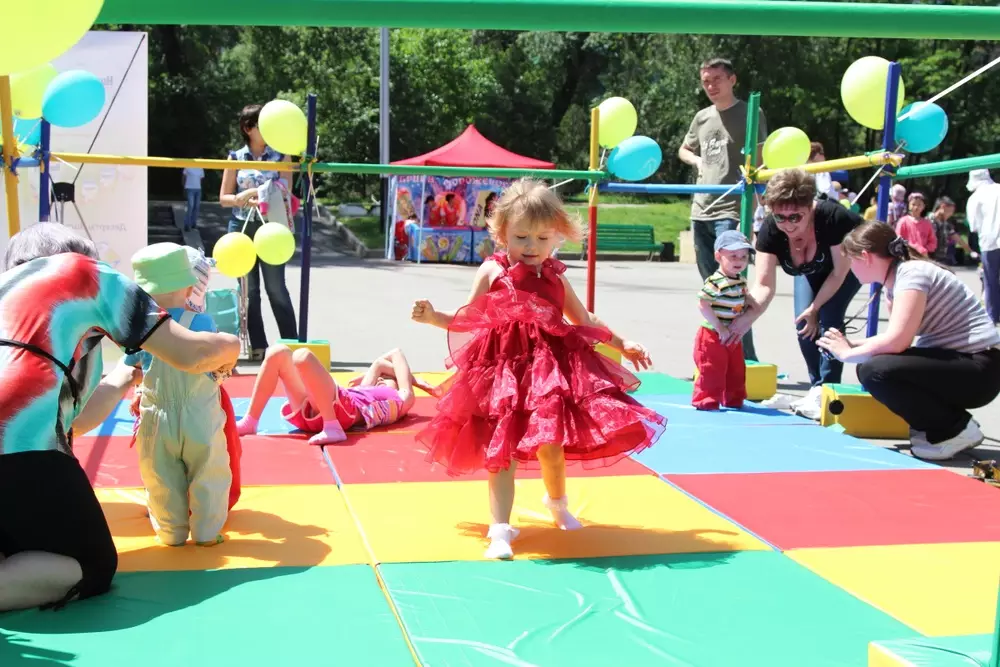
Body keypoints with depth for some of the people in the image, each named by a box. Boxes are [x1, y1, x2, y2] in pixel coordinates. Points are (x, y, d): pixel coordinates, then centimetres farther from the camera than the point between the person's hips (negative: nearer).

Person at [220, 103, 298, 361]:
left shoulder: (280, 156, 3)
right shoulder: (236, 158, 5)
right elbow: (224, 198, 6)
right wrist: (241, 198, -13)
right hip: (241, 227, 2)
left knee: (276, 288, -3)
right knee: (248, 289, 4)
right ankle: (257, 346, 10)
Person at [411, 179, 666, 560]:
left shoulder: (555, 277, 9)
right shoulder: (492, 272, 0)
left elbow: (584, 321, 21)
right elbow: (468, 321, 4)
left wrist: (623, 345, 22)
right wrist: (434, 318, -13)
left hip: (553, 369, 2)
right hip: (503, 371, -2)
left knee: (550, 445, -1)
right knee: (501, 453, -4)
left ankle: (557, 503, 31)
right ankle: (501, 530, 2)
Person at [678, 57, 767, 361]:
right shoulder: (702, 117, 16)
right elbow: (684, 150, 33)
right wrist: (697, 161, 9)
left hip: (731, 212, -6)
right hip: (701, 212, 7)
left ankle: (745, 360, -8)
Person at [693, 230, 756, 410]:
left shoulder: (742, 282, 7)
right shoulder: (715, 282, -22)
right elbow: (703, 305, -27)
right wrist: (719, 328, -23)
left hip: (733, 338, 9)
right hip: (713, 337, -9)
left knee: (736, 371, 16)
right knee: (712, 371, -5)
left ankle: (734, 400, 28)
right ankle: (706, 401, 5)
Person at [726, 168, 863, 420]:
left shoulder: (833, 218, -43)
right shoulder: (770, 229, -33)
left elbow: (839, 272, -28)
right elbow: (764, 285, -36)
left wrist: (815, 307, -24)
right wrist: (748, 315, -54)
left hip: (848, 262, -4)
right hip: (811, 269, 4)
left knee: (829, 319, -20)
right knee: (804, 324, -7)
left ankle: (826, 390, -14)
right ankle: (817, 389, 10)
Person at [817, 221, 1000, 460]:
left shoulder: (912, 273, -17)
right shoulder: (894, 282, 11)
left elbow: (896, 341, -26)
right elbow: (898, 338, 15)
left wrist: (847, 354, -11)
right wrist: (852, 345, 5)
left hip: (980, 369, -10)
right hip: (955, 361, 10)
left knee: (876, 371, -25)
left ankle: (955, 429, -8)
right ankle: (940, 428, 11)